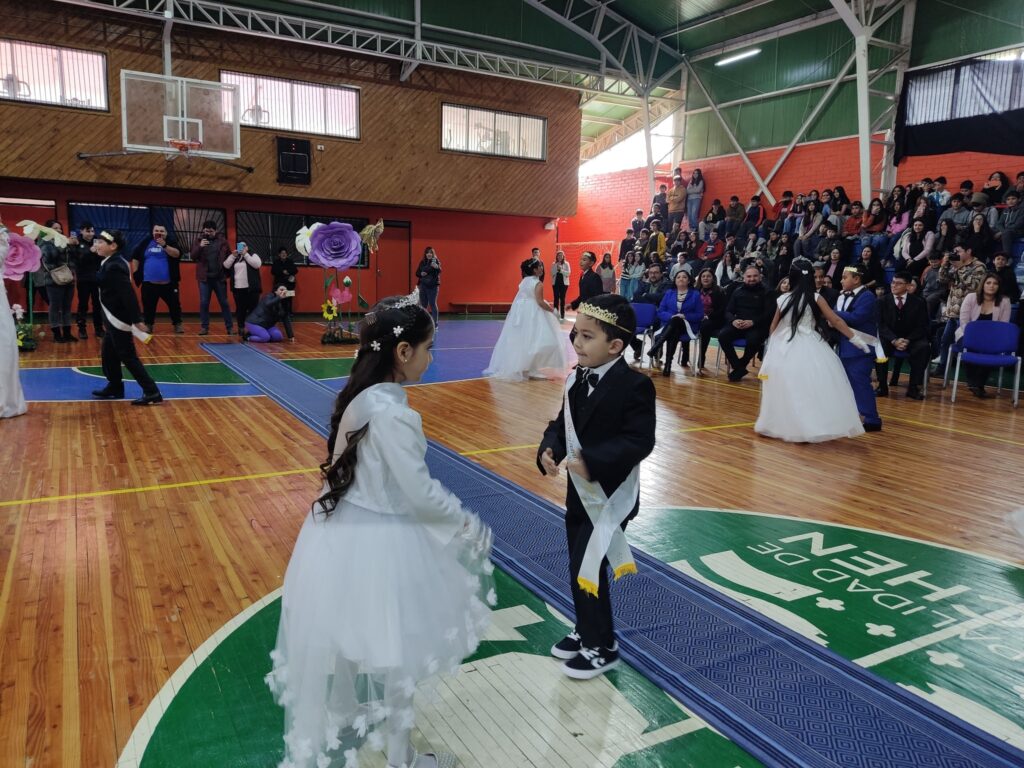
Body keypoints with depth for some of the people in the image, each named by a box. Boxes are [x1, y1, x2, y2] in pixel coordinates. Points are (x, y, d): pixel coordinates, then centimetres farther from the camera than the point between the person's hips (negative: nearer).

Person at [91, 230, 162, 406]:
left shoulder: (115, 266, -21)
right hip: (114, 317, 10)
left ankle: (152, 392, -6)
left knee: (127, 357, -7)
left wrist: (136, 320, -28)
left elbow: (128, 293, -26)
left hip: (119, 318, -10)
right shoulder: (111, 263, 10)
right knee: (108, 353, 19)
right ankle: (115, 387, 32)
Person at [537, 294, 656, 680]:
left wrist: (593, 462, -33)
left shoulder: (635, 386, -20)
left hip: (610, 496, -8)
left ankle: (602, 647, 18)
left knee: (586, 569, -2)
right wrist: (549, 449, -13)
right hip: (580, 492, 8)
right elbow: (562, 423, 7)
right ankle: (587, 631, 39)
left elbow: (640, 441, -25)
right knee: (579, 567, 19)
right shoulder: (578, 378, 3)